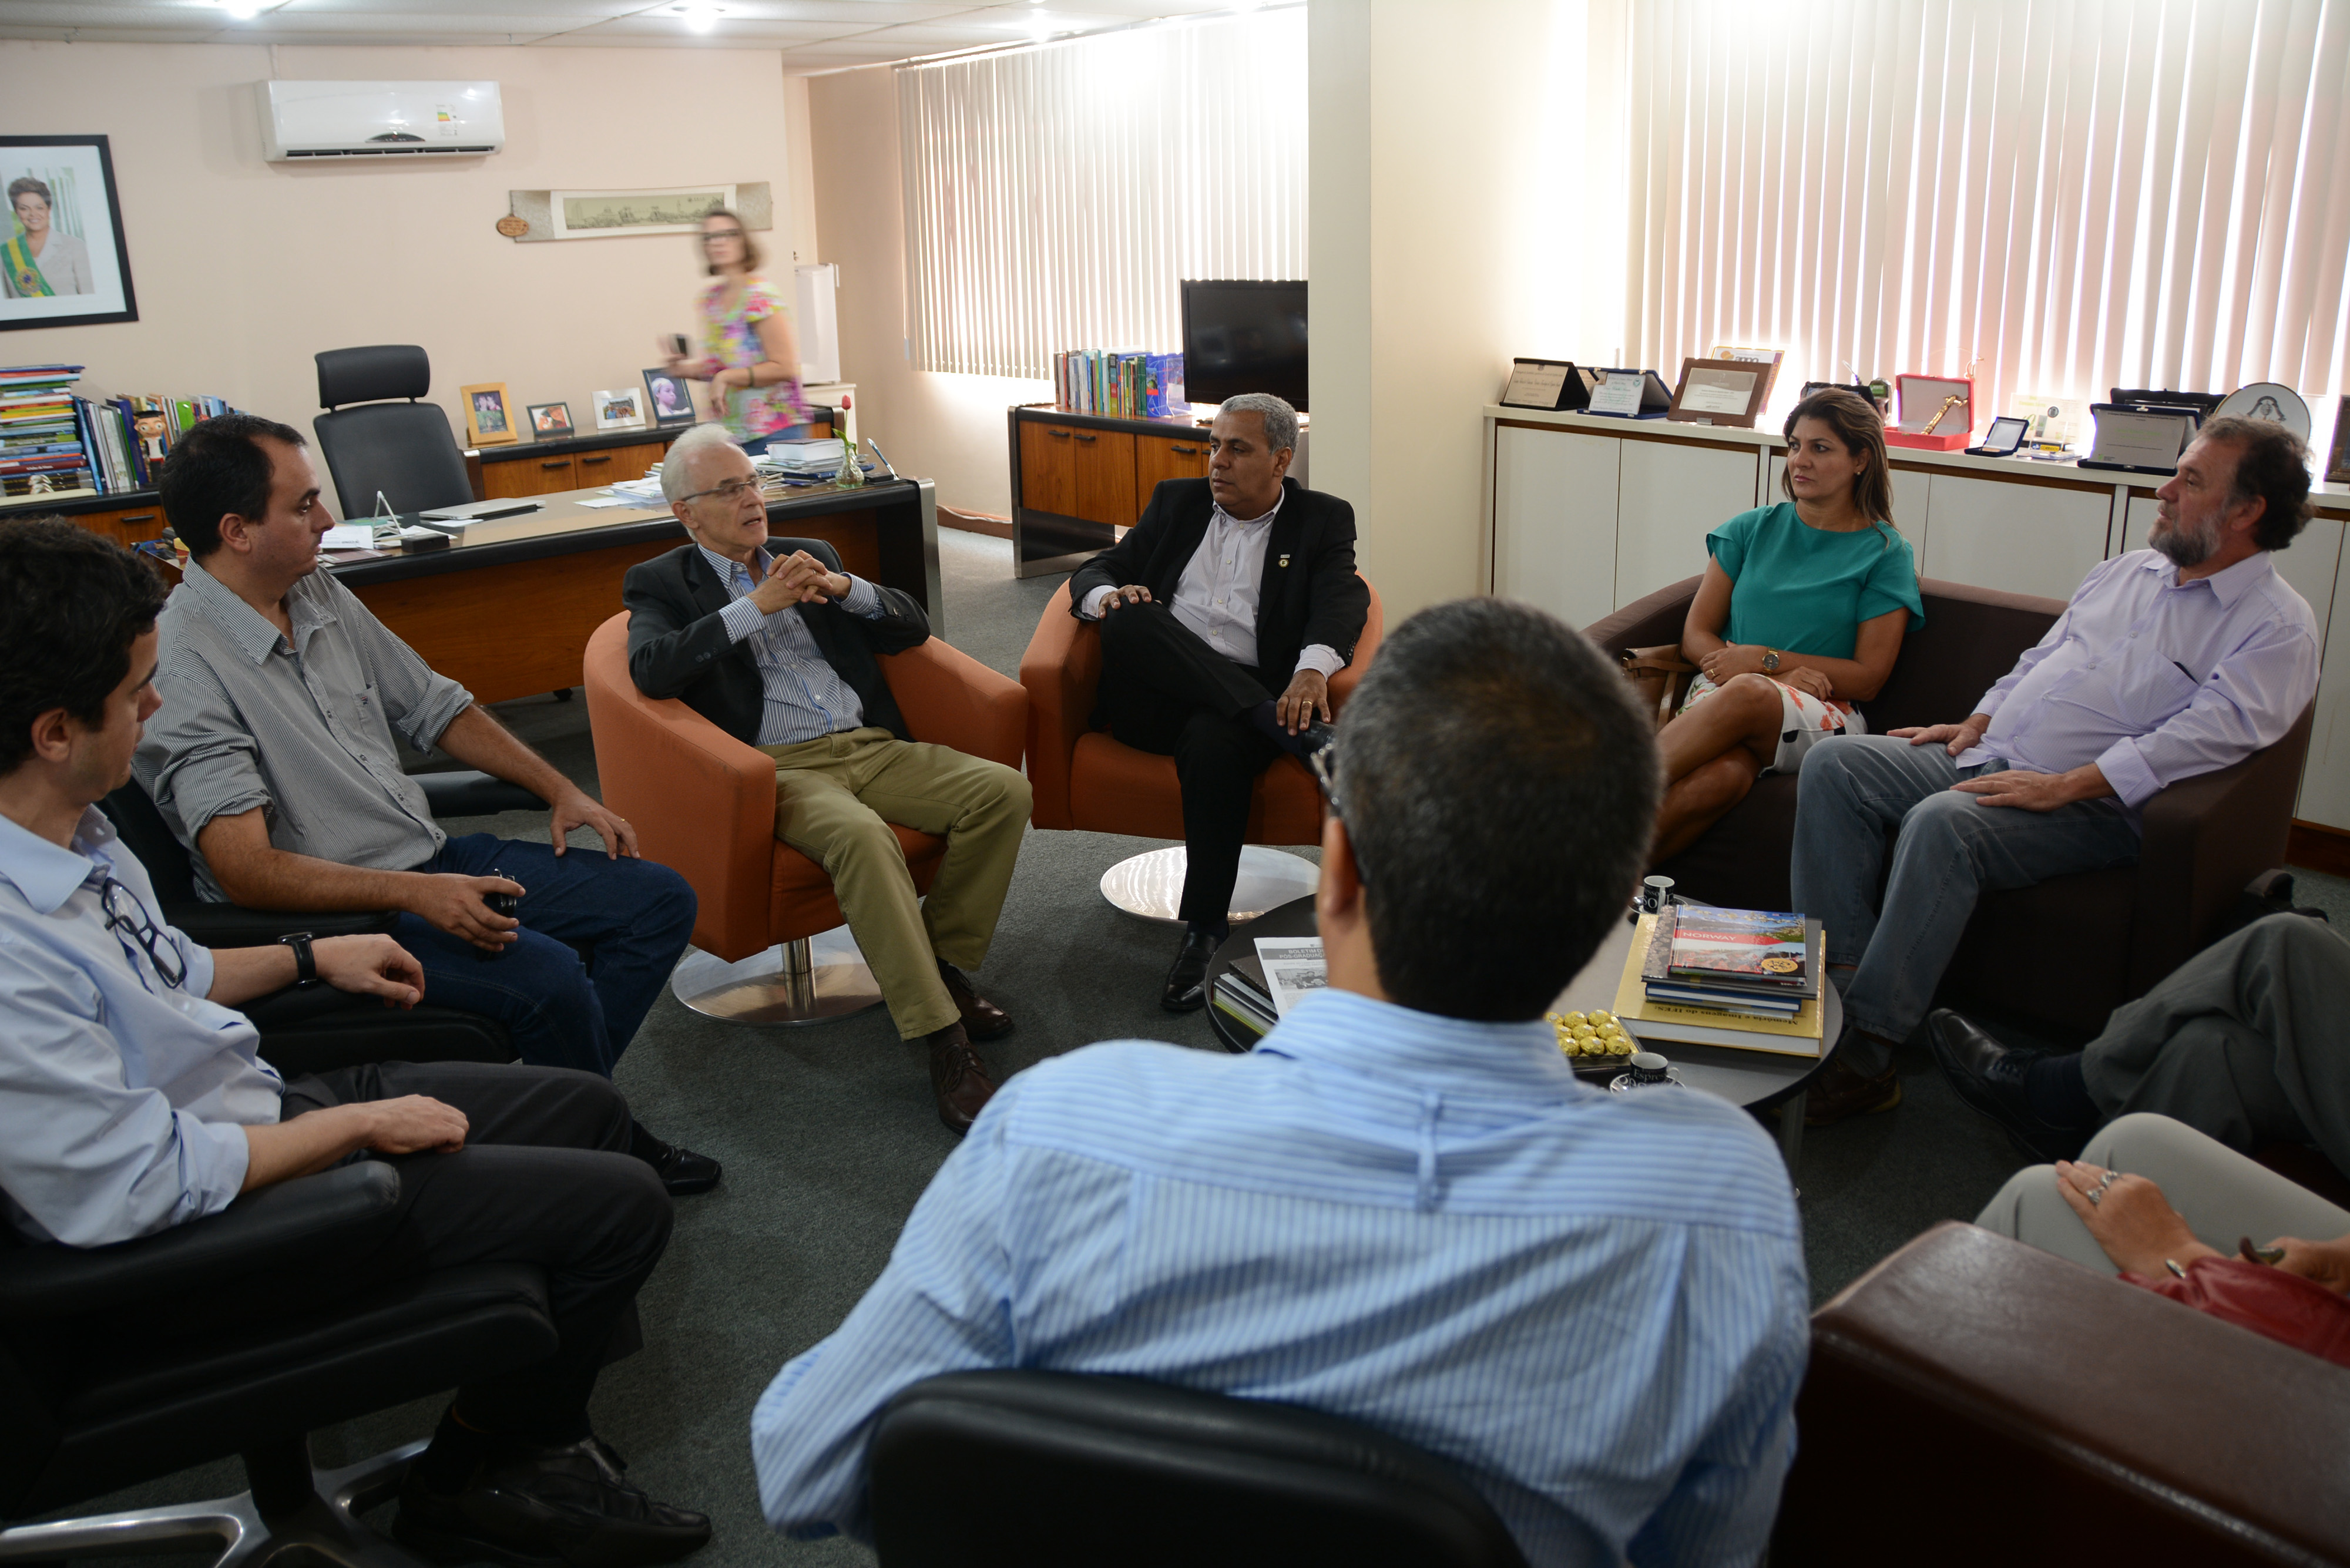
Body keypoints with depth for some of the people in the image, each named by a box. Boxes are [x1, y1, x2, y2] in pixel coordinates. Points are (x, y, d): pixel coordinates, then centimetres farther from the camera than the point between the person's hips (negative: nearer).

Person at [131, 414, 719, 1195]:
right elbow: (247, 871, -25)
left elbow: (435, 706, 18)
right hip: (332, 915, -9)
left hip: (435, 863, 9)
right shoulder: (181, 668, -18)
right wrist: (413, 894, -32)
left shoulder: (321, 595, 8)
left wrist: (560, 788, 10)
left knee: (659, 898, 1)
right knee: (548, 978, -30)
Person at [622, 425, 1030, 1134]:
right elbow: (652, 670, -12)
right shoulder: (663, 583, 9)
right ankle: (945, 1044, -32)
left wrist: (842, 588, -3)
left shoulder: (809, 559, 21)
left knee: (1003, 790, -18)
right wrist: (756, 605, -14)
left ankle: (943, 964, -1)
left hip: (873, 748, 5)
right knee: (861, 836, -37)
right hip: (782, 769, -5)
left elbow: (914, 628, 16)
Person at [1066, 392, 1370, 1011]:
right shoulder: (1176, 502, 21)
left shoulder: (1322, 520, 11)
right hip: (1151, 699, 3)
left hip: (1243, 702, -3)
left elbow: (1342, 599, -7)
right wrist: (1107, 596, -10)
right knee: (1131, 617, -30)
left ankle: (1203, 931, -25)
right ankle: (1302, 733, -36)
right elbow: (1094, 572, 17)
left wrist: (1314, 668, -31)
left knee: (1212, 742, -38)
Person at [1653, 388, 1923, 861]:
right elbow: (1695, 635, 10)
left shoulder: (1886, 552, 9)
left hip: (1823, 716, -1)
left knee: (1747, 696, -40)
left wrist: (1766, 661, -10)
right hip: (1720, 693, 2)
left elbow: (1868, 678, 3)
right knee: (1722, 775, -39)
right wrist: (1790, 675, -8)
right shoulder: (1752, 529, 16)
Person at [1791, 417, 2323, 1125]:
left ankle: (1864, 1054, -31)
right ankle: (1841, 980, -16)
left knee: (1942, 823, -36)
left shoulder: (2277, 625, -4)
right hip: (1987, 757, 8)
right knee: (1833, 764, -12)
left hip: (2094, 804, -8)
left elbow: (2206, 734, -18)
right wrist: (1975, 724, 11)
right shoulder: (2126, 569, 20)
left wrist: (2063, 786, -25)